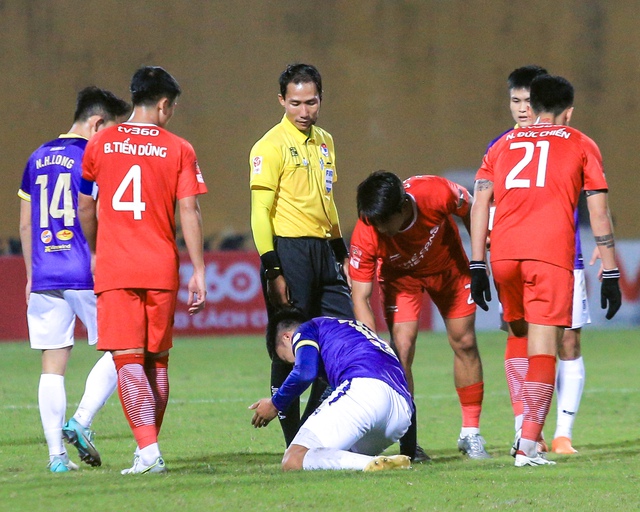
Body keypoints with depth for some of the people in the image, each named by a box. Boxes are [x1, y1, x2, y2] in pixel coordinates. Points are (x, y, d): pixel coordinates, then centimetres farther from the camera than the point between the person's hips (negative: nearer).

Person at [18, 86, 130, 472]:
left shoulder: (38, 159, 15)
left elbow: (26, 225, 19)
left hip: (44, 277, 6)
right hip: (87, 274, -6)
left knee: (53, 365, 5)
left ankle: (57, 454, 2)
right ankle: (81, 423, -7)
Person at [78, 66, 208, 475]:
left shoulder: (100, 145, 5)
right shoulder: (178, 149, 0)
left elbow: (86, 210, 13)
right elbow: (189, 212, -5)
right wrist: (199, 272, -2)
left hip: (113, 270, 0)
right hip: (161, 270, 0)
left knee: (129, 360, -5)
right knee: (157, 360, 13)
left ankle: (148, 449, -19)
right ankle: (150, 449, 20)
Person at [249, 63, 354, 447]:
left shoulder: (324, 142, 15)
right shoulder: (272, 146, -8)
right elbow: (261, 211, -11)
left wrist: (342, 253, 21)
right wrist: (273, 271, -17)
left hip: (324, 251, 7)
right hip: (289, 251, -7)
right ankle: (295, 442, 3)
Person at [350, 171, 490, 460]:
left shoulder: (437, 194, -38)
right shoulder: (365, 234, -36)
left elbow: (470, 209, -13)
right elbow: (360, 297, -29)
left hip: (448, 265, 1)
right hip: (400, 275, -1)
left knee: (464, 343, 1)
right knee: (402, 347, -16)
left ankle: (471, 433, 14)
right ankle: (408, 443, -7)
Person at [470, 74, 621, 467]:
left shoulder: (503, 145, 23)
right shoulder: (580, 145, 16)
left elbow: (480, 205, 14)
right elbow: (599, 213, 10)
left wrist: (477, 267, 12)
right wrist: (611, 273, 10)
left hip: (503, 253, 3)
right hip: (552, 253, -3)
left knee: (519, 333, 23)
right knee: (543, 346, -5)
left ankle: (524, 425, 13)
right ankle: (529, 445, -15)